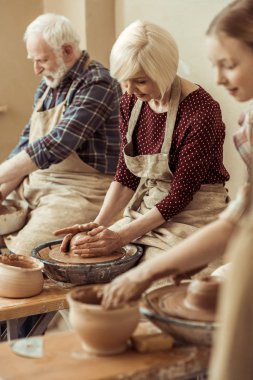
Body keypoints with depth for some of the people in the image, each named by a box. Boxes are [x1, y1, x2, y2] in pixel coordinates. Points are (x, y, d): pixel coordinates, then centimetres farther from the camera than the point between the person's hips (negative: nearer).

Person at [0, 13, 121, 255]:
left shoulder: (96, 84, -14)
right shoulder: (48, 85, 13)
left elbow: (55, 145, -23)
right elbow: (26, 143, 13)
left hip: (80, 190, -8)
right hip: (34, 184, 8)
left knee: (25, 254, -25)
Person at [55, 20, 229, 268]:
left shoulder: (201, 111, -22)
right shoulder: (131, 101, -1)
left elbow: (180, 195, -18)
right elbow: (125, 176, 3)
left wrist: (121, 236, -21)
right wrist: (98, 224, -11)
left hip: (192, 216, -6)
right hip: (144, 212, 6)